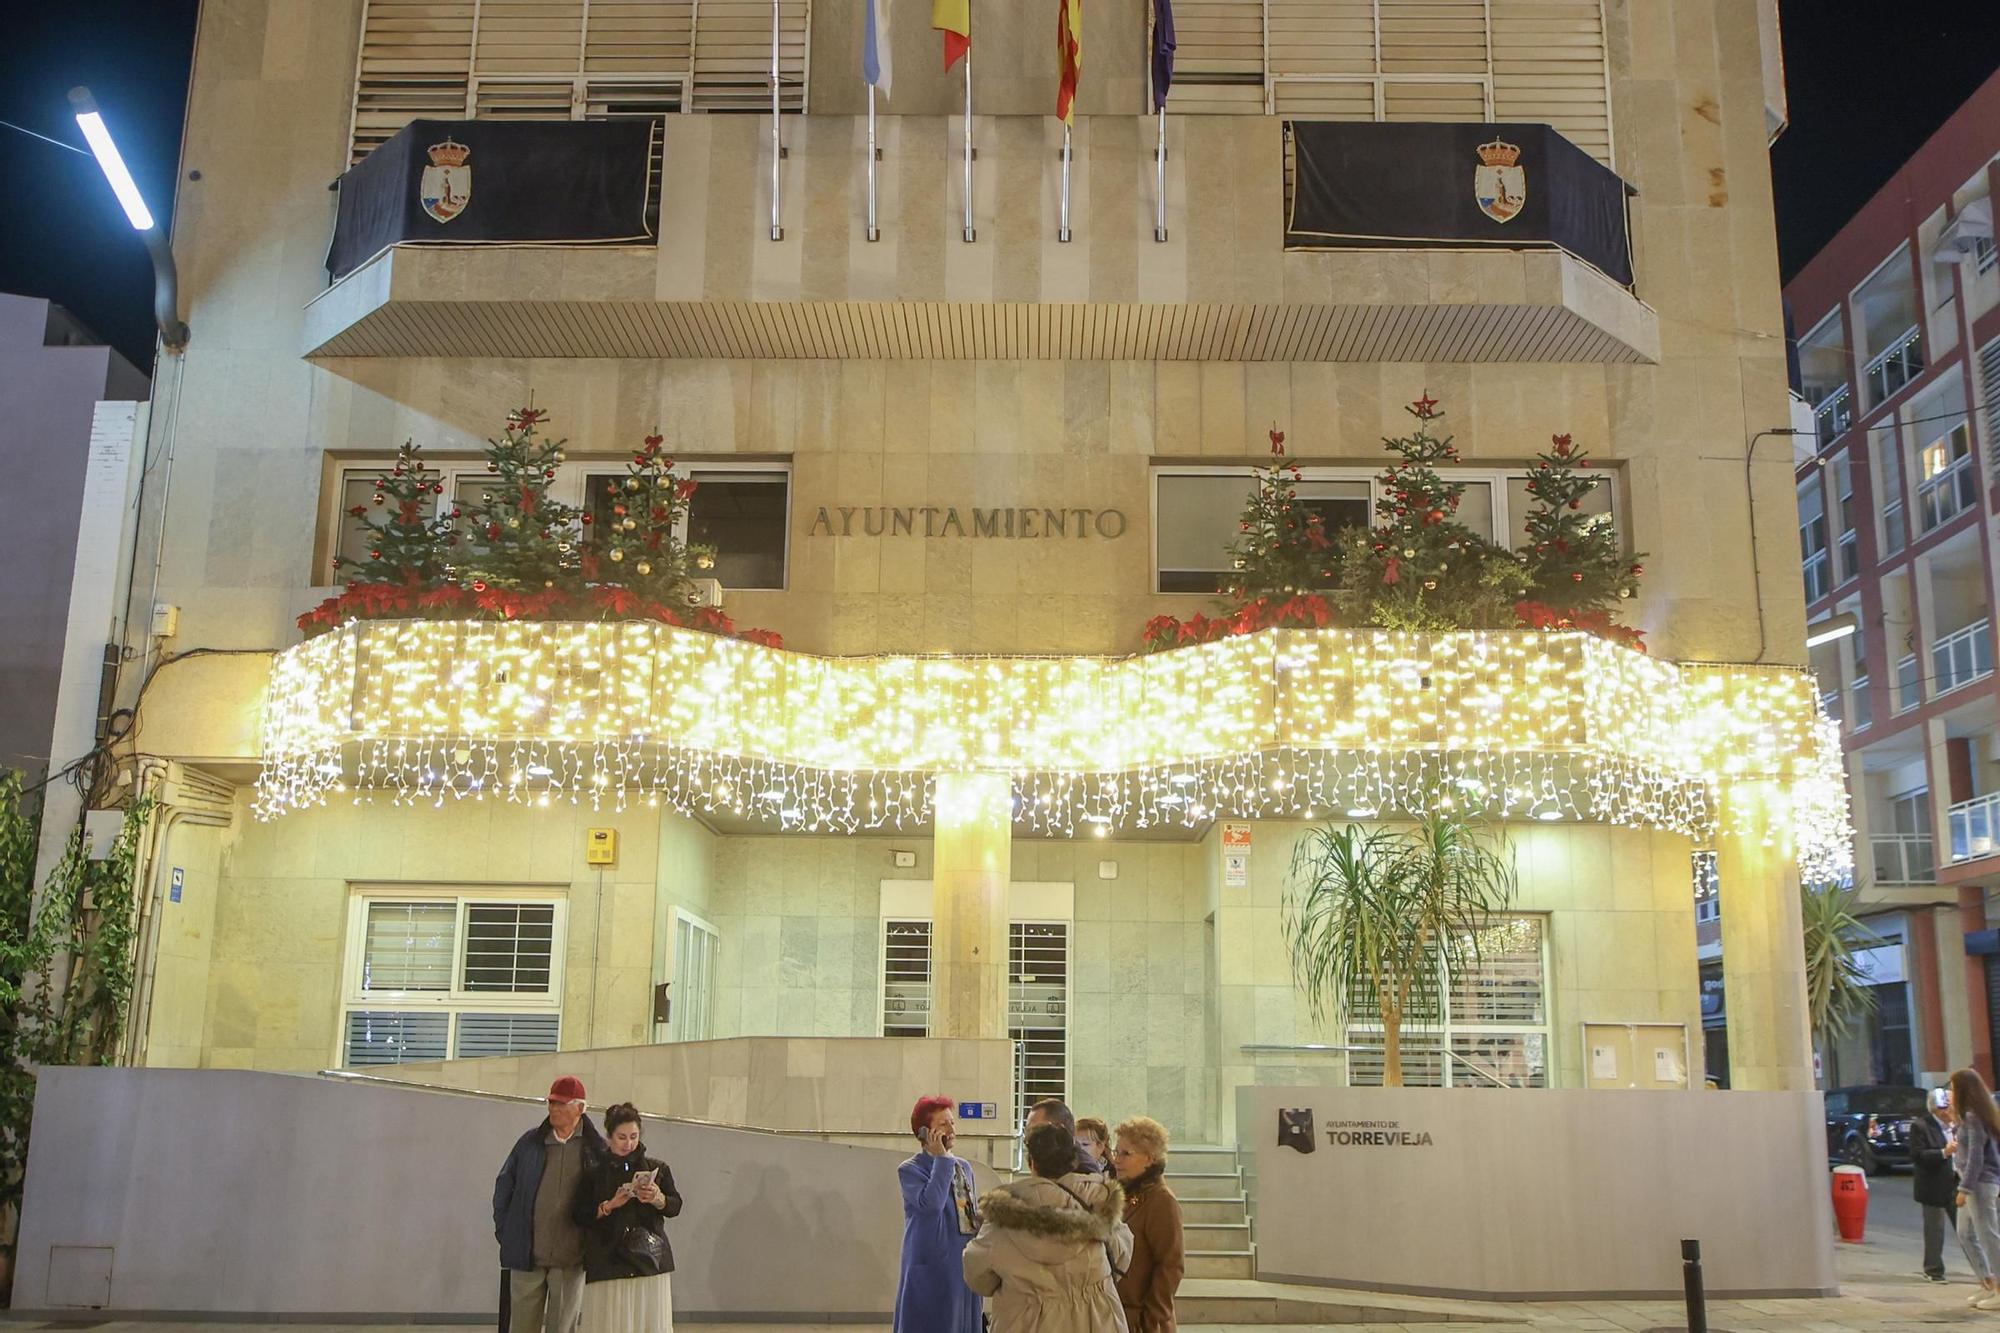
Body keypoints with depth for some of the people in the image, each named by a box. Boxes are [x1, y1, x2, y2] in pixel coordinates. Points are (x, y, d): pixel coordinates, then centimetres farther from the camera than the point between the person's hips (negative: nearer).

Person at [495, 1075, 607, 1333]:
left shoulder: (597, 1149, -1)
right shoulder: (530, 1142, 6)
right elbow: (503, 1186, 12)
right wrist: (504, 1231, 5)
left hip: (570, 1258, -2)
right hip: (527, 1255, 2)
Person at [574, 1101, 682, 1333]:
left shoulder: (657, 1168, 12)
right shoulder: (594, 1173, 7)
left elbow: (675, 1206, 7)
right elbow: (580, 1216, 3)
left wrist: (658, 1199, -13)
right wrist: (610, 1205, -12)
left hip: (650, 1259, 1)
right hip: (609, 1260, -1)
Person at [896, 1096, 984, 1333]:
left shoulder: (964, 1168, 12)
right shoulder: (910, 1170, -8)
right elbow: (930, 1203, -24)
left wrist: (983, 1217, 1)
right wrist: (941, 1159, -18)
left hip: (965, 1267, 6)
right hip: (931, 1269, -6)